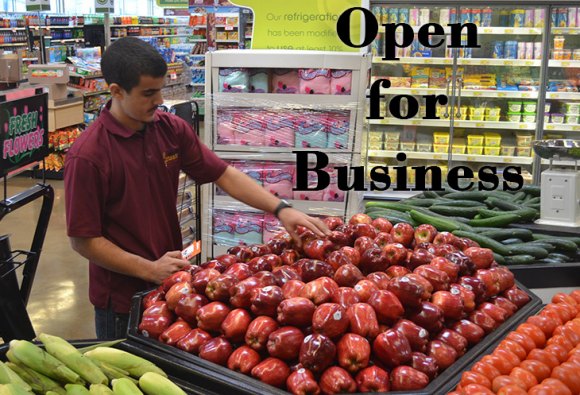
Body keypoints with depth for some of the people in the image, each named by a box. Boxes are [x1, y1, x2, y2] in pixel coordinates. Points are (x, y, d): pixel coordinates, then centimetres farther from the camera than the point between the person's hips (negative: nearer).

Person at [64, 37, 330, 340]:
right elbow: (83, 240, -18)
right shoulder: (87, 156, -21)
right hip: (121, 298, -5)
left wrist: (281, 209, -11)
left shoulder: (171, 130, -4)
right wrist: (149, 269, -20)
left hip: (172, 282, 5)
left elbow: (224, 175, 0)